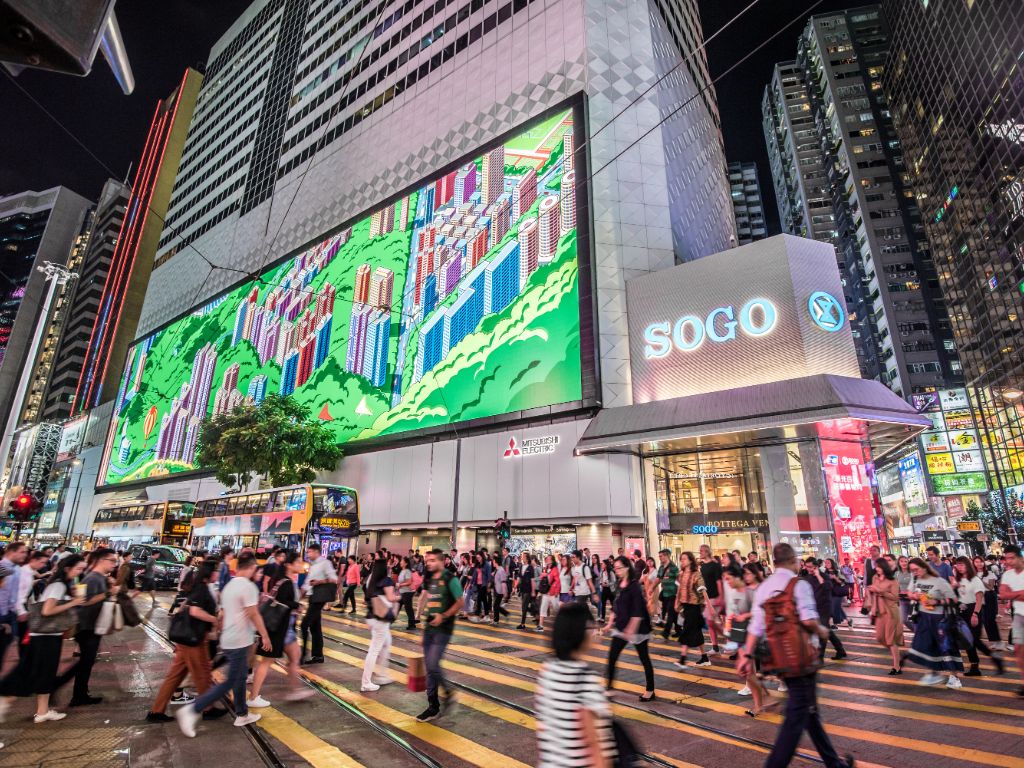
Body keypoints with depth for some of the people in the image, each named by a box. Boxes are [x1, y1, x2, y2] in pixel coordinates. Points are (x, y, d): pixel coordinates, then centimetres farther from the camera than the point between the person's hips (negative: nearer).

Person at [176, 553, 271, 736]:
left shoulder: (228, 586, 8)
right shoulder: (248, 586, -19)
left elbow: (223, 614, 15)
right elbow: (253, 614, -18)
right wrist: (265, 636, -9)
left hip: (228, 640, 9)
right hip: (239, 642, -9)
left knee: (240, 678, 18)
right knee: (230, 682, 0)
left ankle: (242, 715, 28)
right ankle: (192, 710, -2)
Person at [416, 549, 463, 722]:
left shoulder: (450, 579, -14)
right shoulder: (429, 579, 6)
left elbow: (460, 603, -13)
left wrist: (443, 616, -20)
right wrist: (421, 610, 12)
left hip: (443, 628, -7)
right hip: (429, 625, 7)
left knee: (432, 665, -11)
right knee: (429, 666, 10)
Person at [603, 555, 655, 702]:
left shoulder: (634, 586, -17)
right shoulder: (619, 585, 4)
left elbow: (638, 611, -21)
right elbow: (615, 606, 11)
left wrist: (631, 629, -23)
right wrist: (610, 624, 7)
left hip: (638, 629, -7)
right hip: (620, 627, 7)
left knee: (644, 659, 9)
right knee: (612, 657, 3)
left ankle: (650, 691, 23)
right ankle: (608, 687, 14)